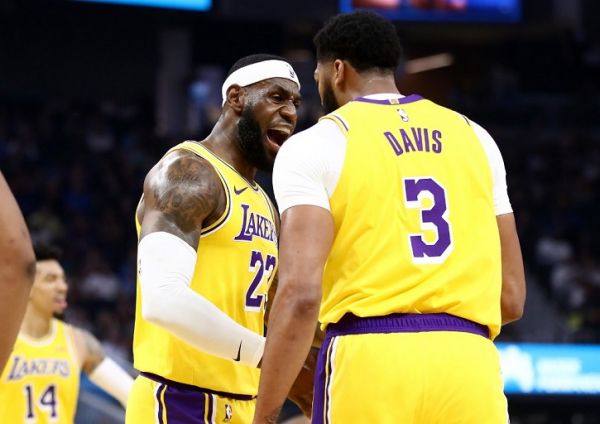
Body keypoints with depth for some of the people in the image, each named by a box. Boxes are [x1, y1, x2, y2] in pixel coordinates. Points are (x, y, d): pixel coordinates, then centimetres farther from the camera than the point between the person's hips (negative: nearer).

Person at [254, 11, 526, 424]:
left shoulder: (315, 145, 4)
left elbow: (300, 294, -10)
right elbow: (512, 298, 17)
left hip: (369, 363, -4)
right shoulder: (475, 138, 18)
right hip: (470, 364, 4)